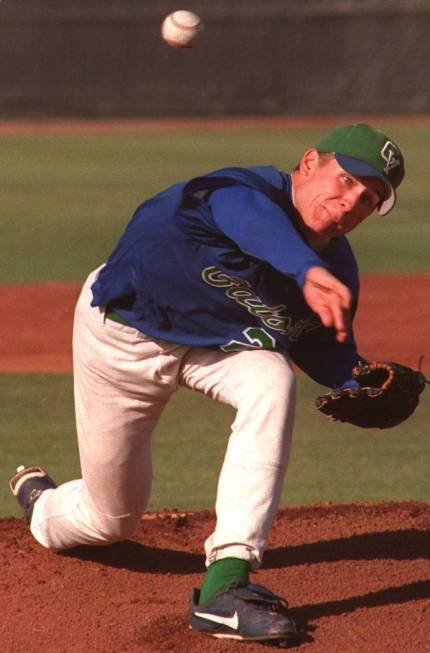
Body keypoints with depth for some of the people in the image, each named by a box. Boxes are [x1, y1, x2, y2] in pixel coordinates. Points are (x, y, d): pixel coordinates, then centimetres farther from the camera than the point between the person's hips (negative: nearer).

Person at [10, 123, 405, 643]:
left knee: (271, 381, -31)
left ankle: (225, 583, -32)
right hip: (122, 335, -4)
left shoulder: (337, 272, -15)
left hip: (216, 340, 4)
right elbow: (256, 221, -61)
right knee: (111, 519, 8)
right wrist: (307, 271, -83)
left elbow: (331, 360, -2)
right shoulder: (244, 191, -36)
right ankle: (39, 503, 49)